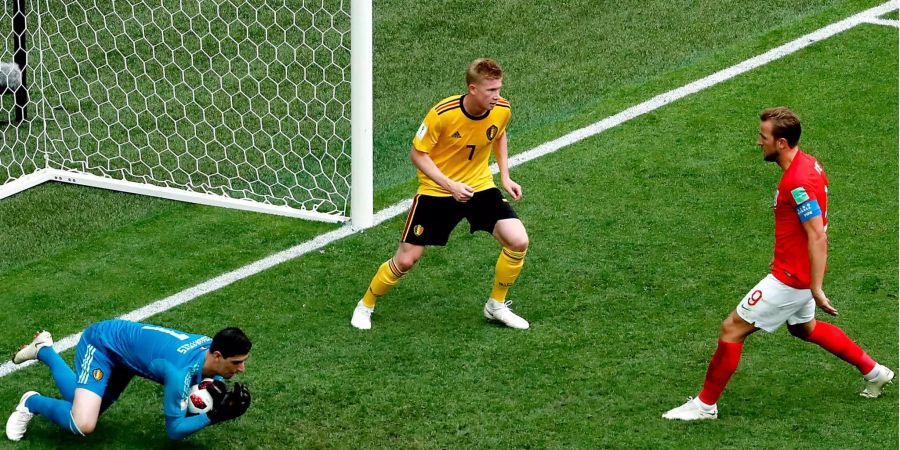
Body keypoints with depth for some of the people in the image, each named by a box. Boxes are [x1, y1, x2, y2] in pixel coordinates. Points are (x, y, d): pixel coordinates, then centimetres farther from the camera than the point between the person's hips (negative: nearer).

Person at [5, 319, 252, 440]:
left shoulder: (210, 345, -17)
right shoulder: (181, 372, -39)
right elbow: (174, 430, -31)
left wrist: (215, 390, -17)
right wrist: (215, 416, -34)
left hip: (121, 352, 8)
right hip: (101, 344, -8)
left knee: (86, 404, 24)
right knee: (83, 425, -27)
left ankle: (45, 351, 36)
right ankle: (32, 403, 2)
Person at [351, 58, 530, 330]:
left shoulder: (501, 110, -12)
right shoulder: (442, 114, -26)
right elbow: (417, 154, -15)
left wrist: (505, 176, 5)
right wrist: (449, 185, -26)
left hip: (480, 187, 4)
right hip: (435, 192, -3)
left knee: (518, 242, -15)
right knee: (406, 260, -2)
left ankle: (496, 307, 8)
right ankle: (365, 306, 26)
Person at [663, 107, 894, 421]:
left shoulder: (798, 182, -27)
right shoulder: (806, 165, 4)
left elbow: (817, 236, -29)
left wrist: (816, 289, -28)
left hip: (790, 278, -10)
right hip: (797, 274, 10)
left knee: (732, 328, -2)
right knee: (804, 328, 31)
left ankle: (706, 403, 9)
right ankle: (873, 371, 39)